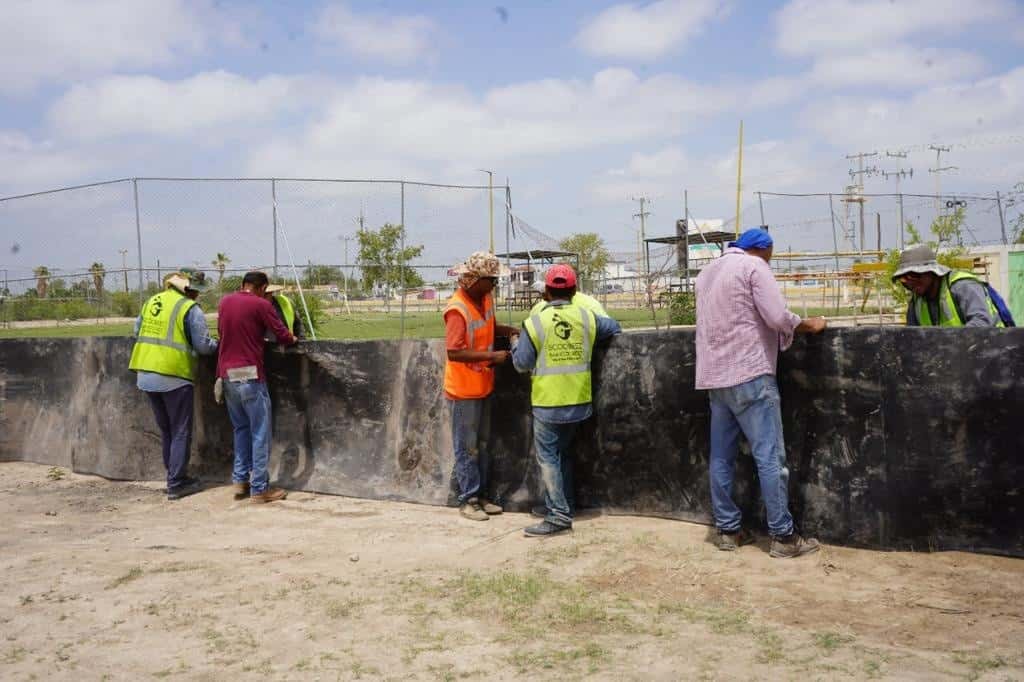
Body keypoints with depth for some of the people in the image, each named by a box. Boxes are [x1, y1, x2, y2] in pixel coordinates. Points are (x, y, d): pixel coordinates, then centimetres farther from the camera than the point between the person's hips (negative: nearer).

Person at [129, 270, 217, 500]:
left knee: (166, 431, 19)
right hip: (174, 376, -7)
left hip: (146, 375, 7)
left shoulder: (151, 302, 12)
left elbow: (137, 332, 20)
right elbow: (203, 345, -12)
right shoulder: (190, 308, -10)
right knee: (181, 432, 5)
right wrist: (217, 344, 8)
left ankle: (174, 476, 27)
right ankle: (176, 484, 5)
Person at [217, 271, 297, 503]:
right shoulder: (261, 305, -8)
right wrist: (292, 339, 14)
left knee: (241, 428, 20)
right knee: (260, 432, 1)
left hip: (227, 373, 7)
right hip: (249, 375, -6)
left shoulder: (224, 302, 10)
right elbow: (282, 335, -7)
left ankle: (239, 479, 19)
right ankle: (259, 488, 3)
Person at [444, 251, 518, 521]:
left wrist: (508, 330, -1)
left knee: (482, 444, 16)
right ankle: (468, 500, 14)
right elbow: (454, 352, -28)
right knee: (466, 447, 3)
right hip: (464, 389, -8)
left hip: (483, 386, 8)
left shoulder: (486, 298, 2)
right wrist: (492, 356, -27)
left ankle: (479, 494, 27)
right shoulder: (457, 309, -23)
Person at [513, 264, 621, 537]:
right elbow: (614, 327, 15)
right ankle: (563, 505, 28)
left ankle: (559, 515, -1)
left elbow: (522, 363, -8)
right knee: (563, 453, 20)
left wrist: (515, 346, 12)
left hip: (547, 403, -5)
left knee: (548, 457, 2)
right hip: (578, 401, 5)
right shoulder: (587, 318, -2)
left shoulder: (534, 323, -12)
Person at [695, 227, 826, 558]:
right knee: (770, 457, -4)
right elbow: (778, 317, -13)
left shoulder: (708, 271, 18)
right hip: (749, 374, -8)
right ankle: (783, 536, -1)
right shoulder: (754, 266, -5)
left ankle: (727, 530, 15)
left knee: (721, 457, 10)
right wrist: (810, 325, 3)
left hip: (715, 376, 8)